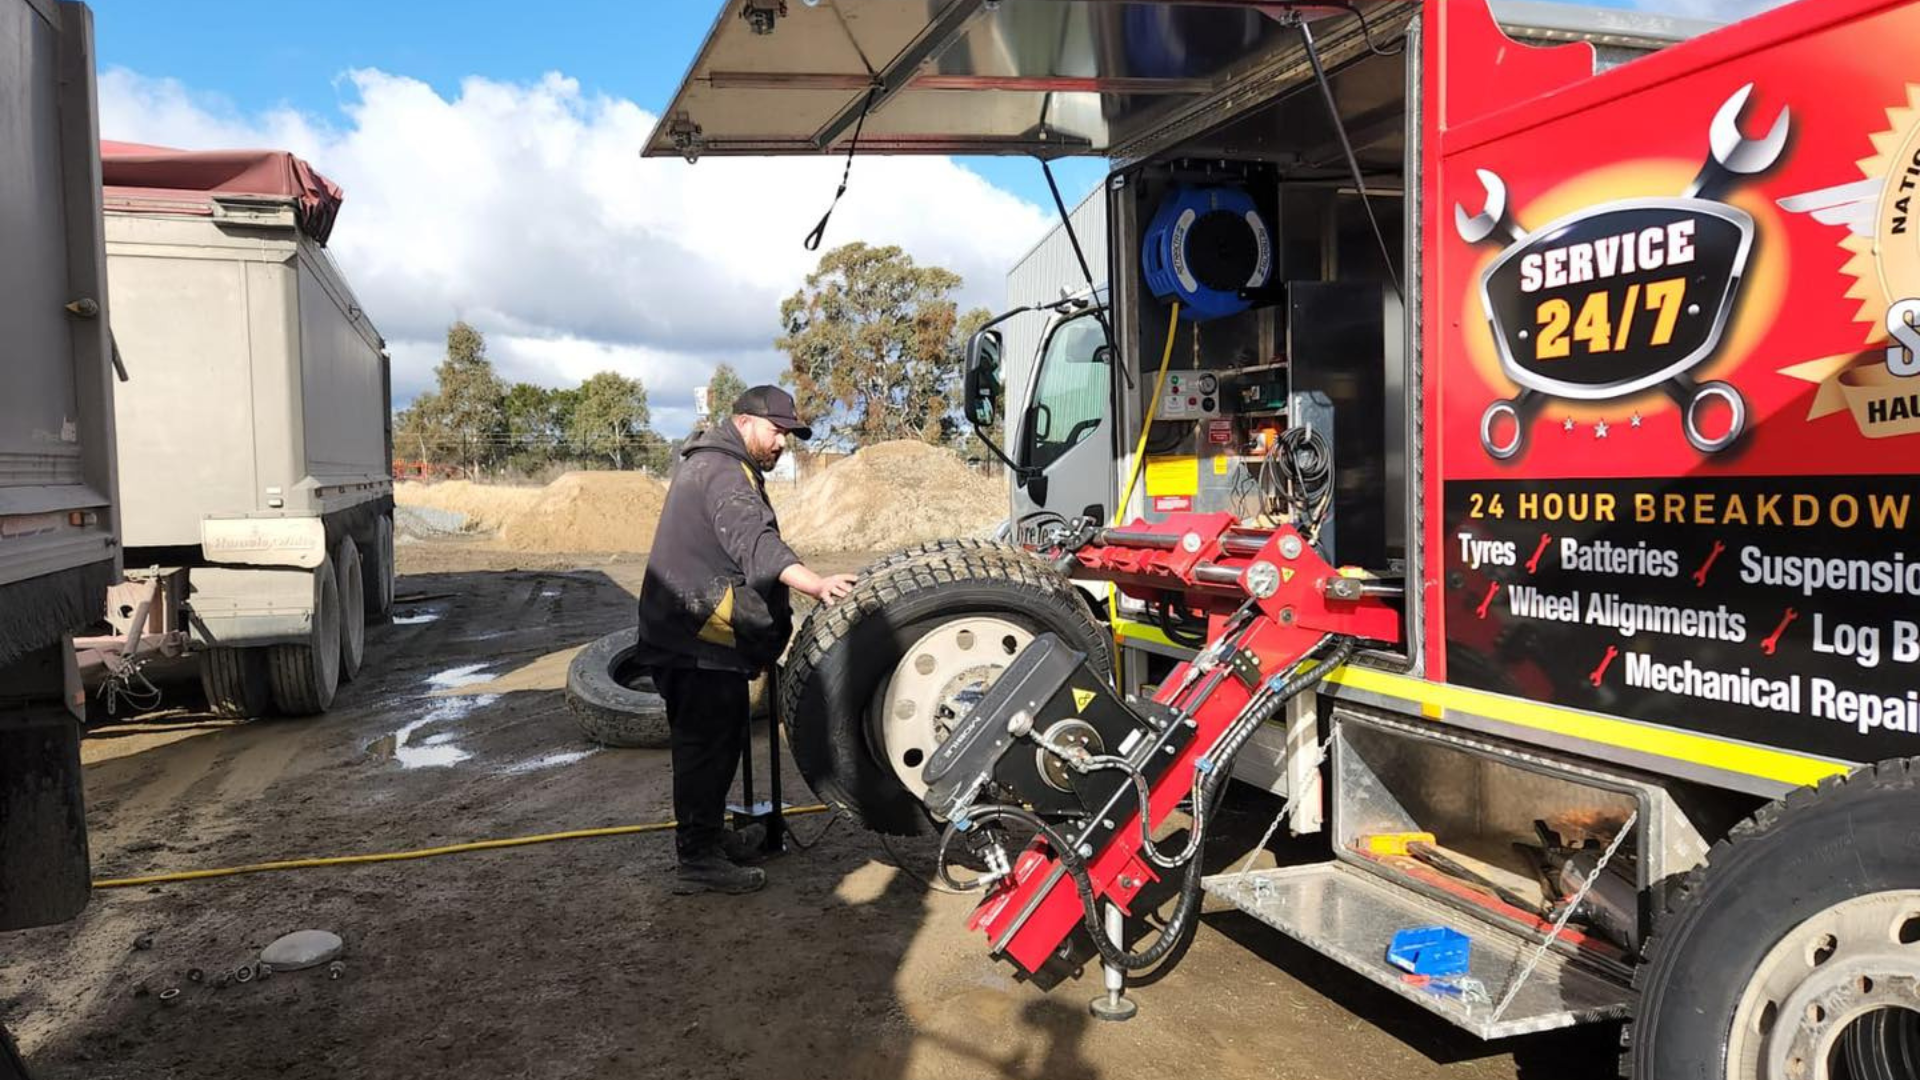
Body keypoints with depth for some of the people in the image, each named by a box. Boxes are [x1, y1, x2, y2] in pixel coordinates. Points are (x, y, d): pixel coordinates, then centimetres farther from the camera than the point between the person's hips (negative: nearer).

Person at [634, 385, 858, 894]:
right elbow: (752, 539, -33)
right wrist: (814, 583, -47)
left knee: (713, 742, 20)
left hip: (690, 636, 11)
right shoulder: (722, 470, -15)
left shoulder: (712, 464, 21)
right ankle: (697, 860, 0)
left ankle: (711, 836, 34)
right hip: (700, 640, -11)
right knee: (707, 745, -6)